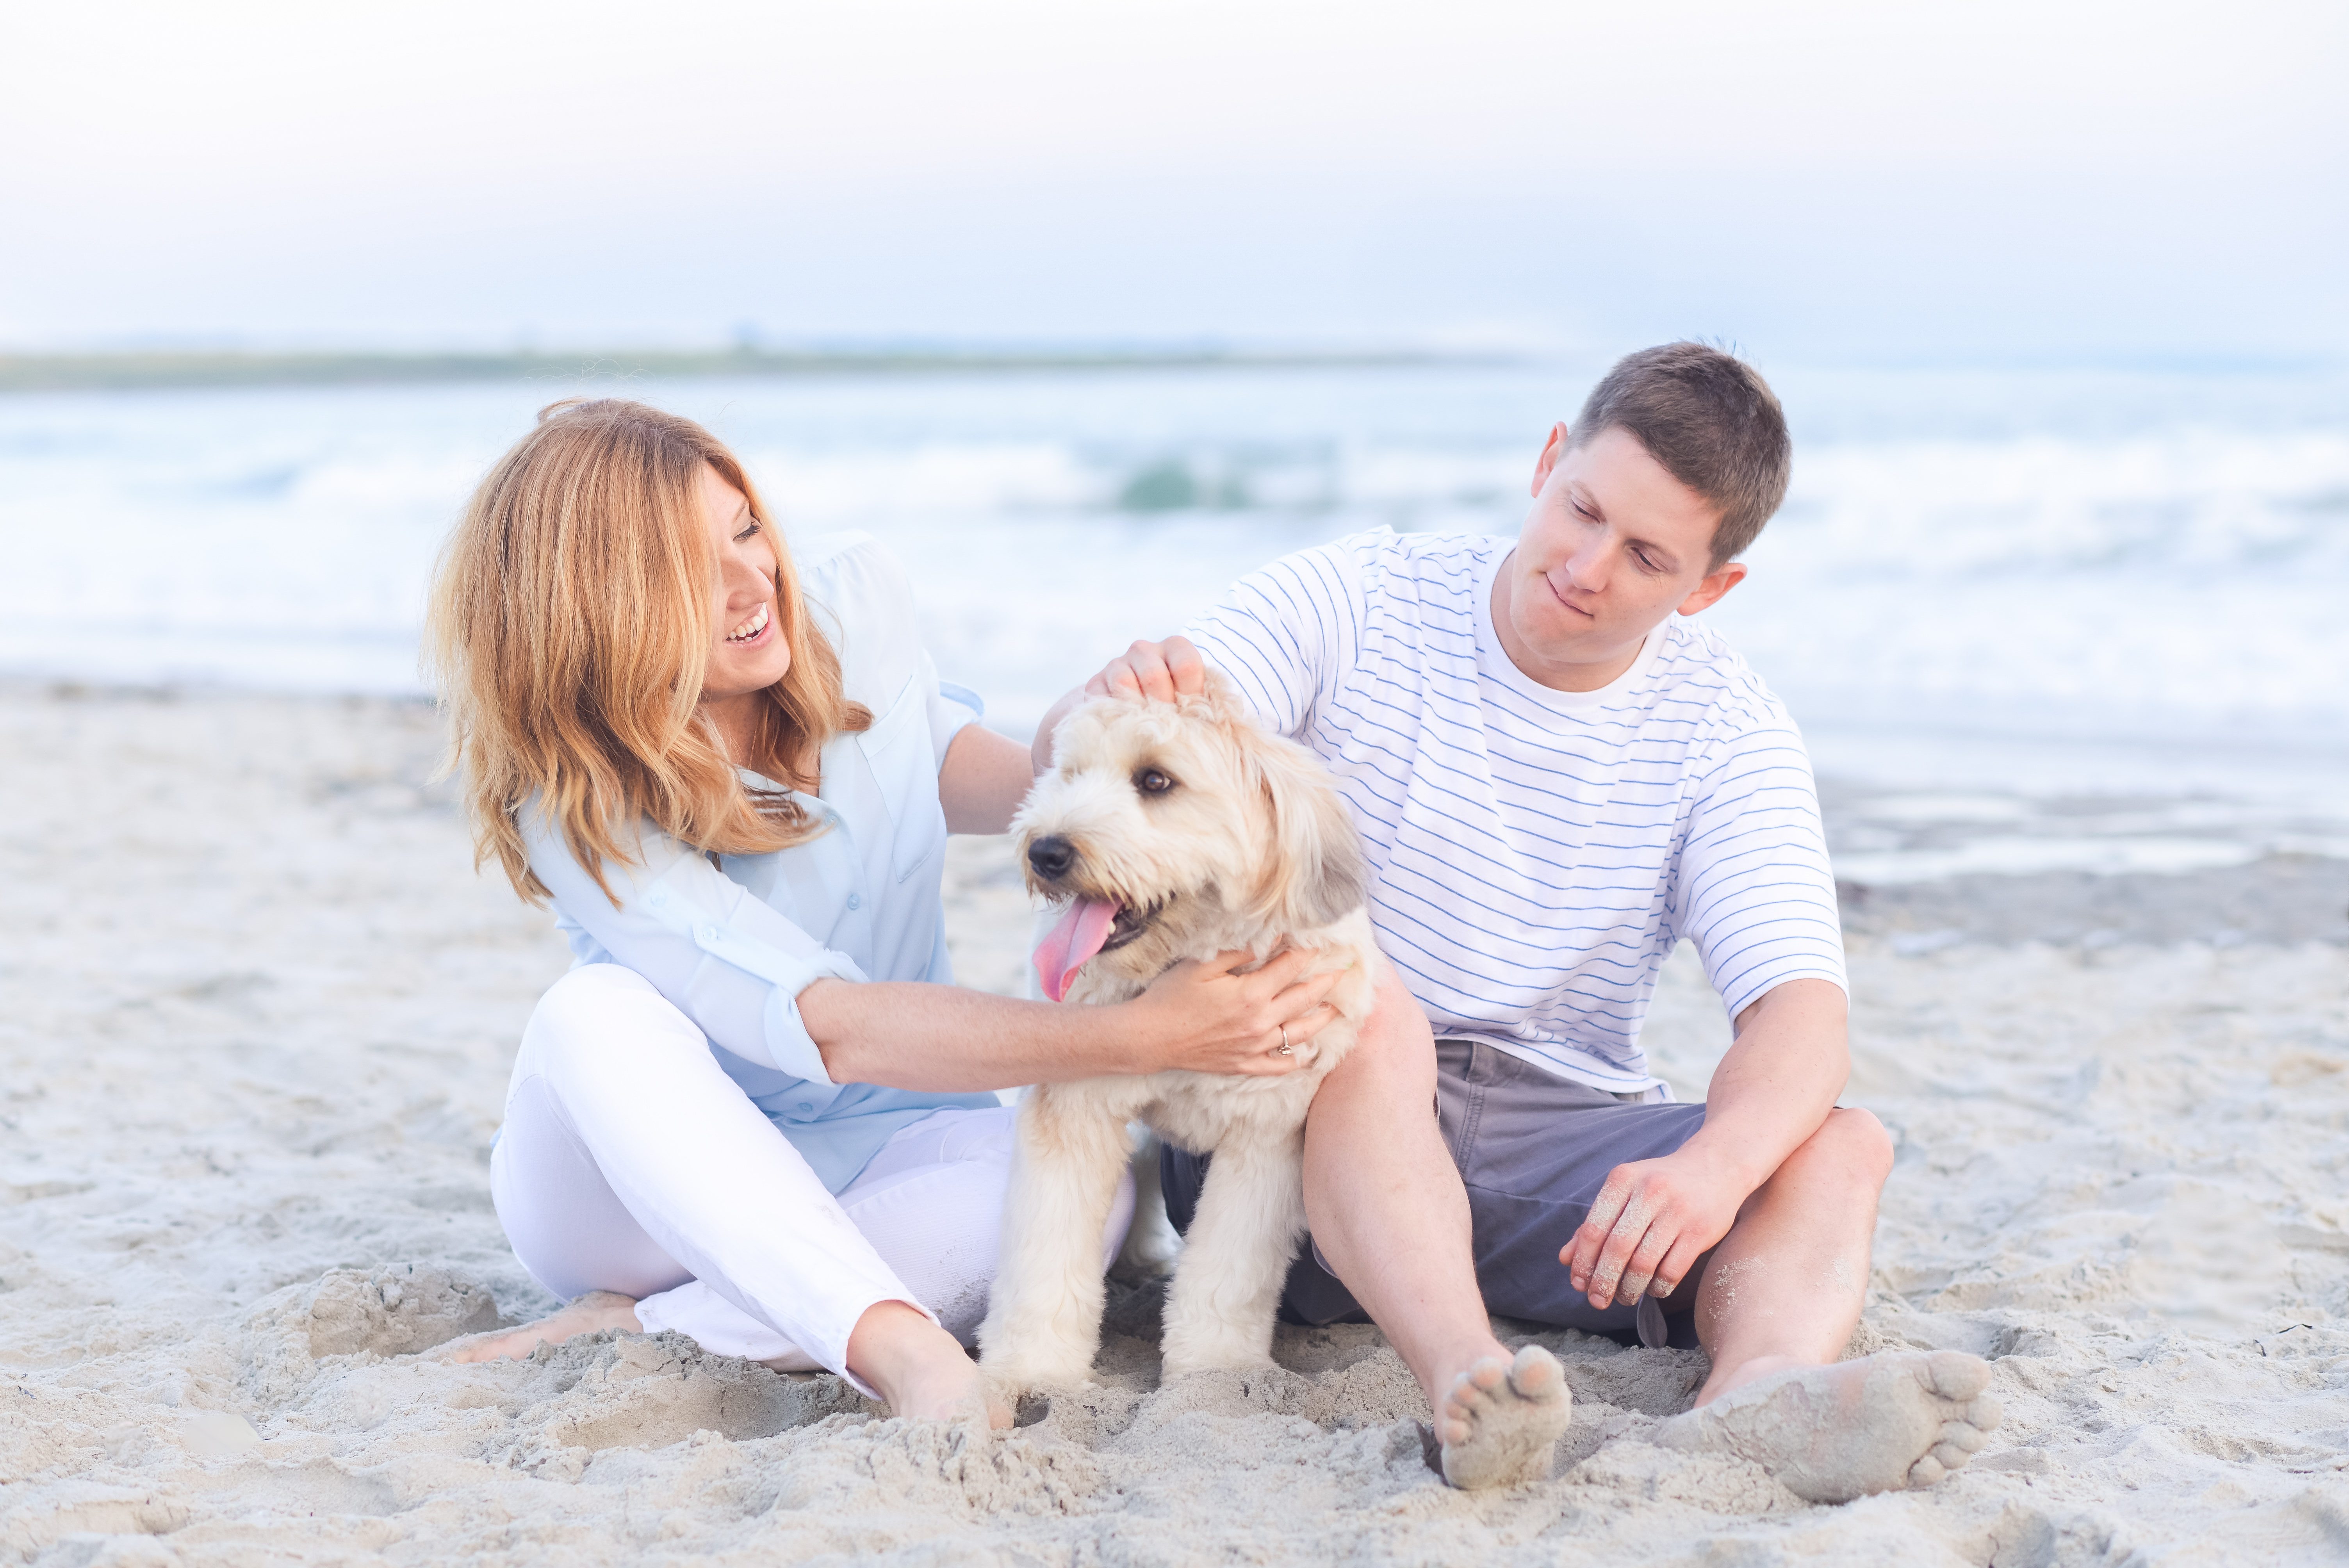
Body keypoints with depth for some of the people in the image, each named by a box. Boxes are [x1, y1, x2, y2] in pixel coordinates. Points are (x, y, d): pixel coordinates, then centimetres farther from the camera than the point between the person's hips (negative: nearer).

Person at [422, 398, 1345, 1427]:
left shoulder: (852, 599, -10)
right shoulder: (580, 815, -25)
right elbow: (836, 1030, -34)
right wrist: (1144, 1038, -41)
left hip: (877, 1159, 3)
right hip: (657, 1177, -3)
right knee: (600, 1015, -36)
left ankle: (634, 1331, -26)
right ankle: (904, 1349, -44)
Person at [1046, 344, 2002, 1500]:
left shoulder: (1726, 731, -1)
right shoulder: (1351, 602, -4)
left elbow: (1800, 1012, -14)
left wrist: (1715, 1166, -37)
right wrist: (1114, 703, -41)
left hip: (1565, 1133, 2)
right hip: (1317, 1113, -2)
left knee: (1842, 1148, -21)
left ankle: (1751, 1405, -53)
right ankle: (1467, 1379, -55)